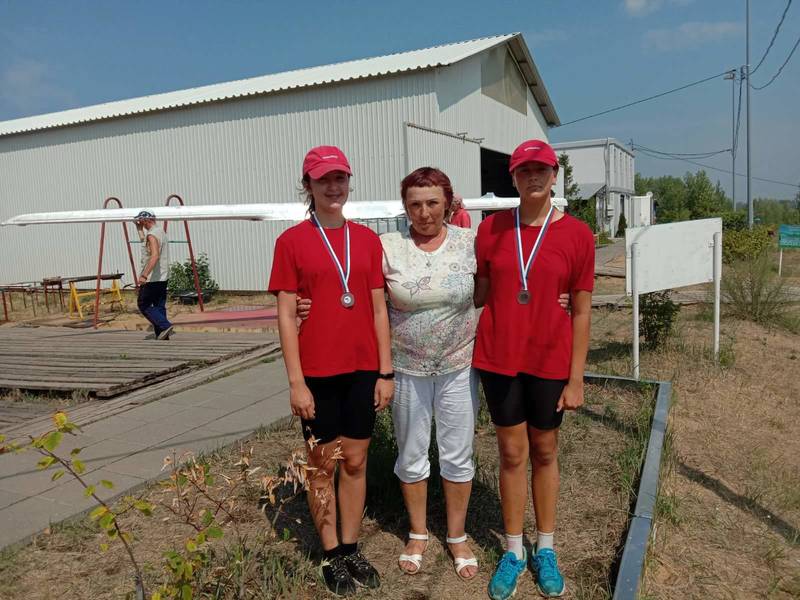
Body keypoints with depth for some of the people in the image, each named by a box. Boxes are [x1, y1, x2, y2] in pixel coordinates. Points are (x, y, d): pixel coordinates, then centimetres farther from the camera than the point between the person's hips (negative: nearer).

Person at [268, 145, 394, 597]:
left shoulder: (367, 239, 5)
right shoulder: (292, 241, -4)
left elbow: (379, 309, 6)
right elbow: (286, 315, -6)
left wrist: (386, 371, 2)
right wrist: (296, 382, -10)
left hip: (362, 369, 3)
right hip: (317, 372, -3)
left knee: (356, 462, 13)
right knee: (324, 465, 10)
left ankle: (352, 548, 31)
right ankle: (332, 555, 27)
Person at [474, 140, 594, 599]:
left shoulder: (576, 234, -6)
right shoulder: (492, 228, -1)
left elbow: (581, 311, -4)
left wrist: (576, 378, -4)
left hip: (550, 359, 0)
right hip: (499, 356, 1)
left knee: (545, 451, 14)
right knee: (512, 452, 10)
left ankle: (546, 549, 33)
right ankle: (514, 551, 28)